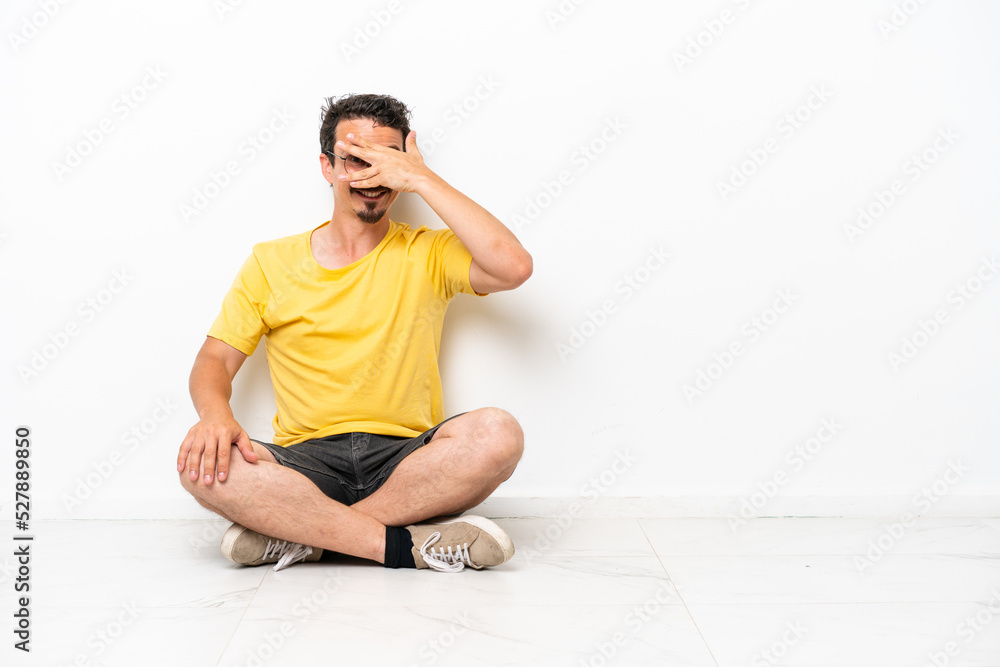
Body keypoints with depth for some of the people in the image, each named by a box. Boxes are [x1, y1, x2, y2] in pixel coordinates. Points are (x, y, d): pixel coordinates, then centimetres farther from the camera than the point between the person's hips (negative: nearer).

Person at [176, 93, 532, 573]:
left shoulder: (429, 255, 6)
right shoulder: (271, 263, 11)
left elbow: (513, 267, -13)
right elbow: (215, 359, 9)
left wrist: (420, 179, -8)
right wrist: (216, 415, -16)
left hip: (407, 459, 0)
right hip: (304, 465, 1)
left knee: (498, 433, -30)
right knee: (204, 462, -27)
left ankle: (296, 535, -21)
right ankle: (407, 545, -23)